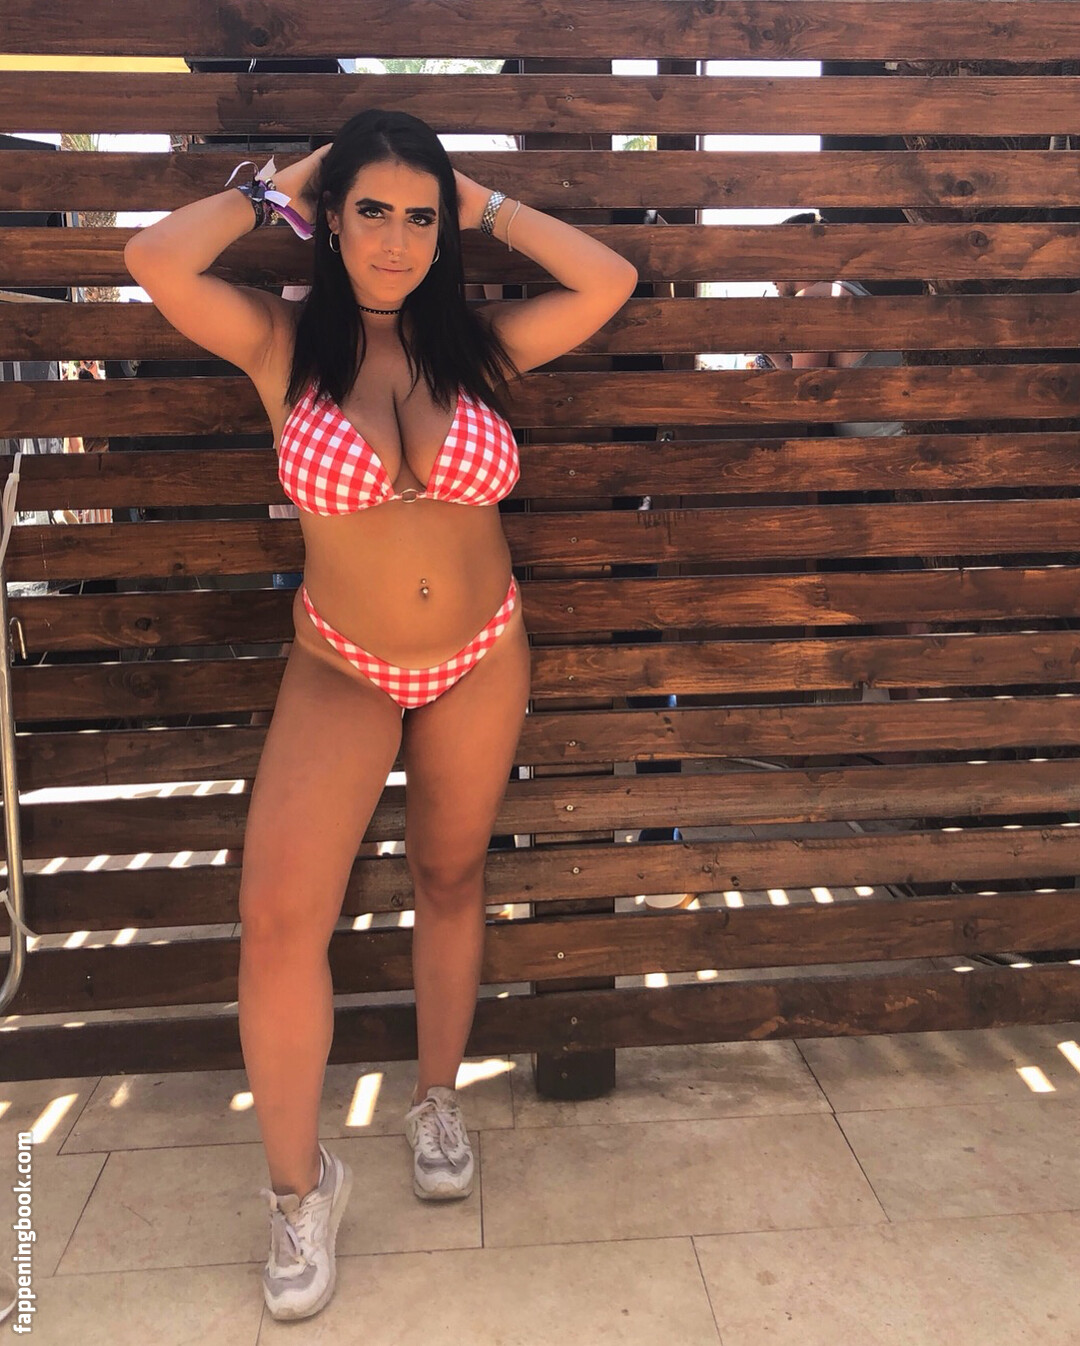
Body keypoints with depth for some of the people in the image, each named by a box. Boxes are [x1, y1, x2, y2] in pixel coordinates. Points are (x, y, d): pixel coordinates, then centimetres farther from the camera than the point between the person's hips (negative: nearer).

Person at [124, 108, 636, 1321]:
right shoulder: (283, 345, -7)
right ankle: (299, 1184, 6)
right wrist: (274, 190, -6)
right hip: (341, 669, -2)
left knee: (450, 878, 16)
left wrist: (486, 206, -3)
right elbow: (155, 259, -22)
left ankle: (437, 1101, 40)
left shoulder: (477, 344, -3)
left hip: (480, 662, 3)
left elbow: (610, 282, -10)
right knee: (277, 913, -18)